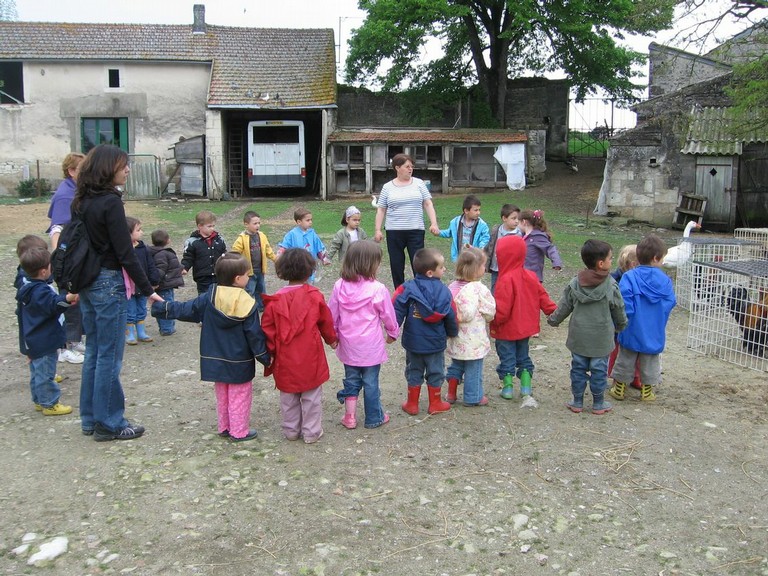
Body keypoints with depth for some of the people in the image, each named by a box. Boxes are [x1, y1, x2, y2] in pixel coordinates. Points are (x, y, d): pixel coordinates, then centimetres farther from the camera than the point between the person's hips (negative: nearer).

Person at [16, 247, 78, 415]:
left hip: (32, 341, 10)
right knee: (45, 373, -2)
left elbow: (21, 312, 24)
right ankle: (49, 404, 5)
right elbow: (52, 305, -39)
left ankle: (40, 401, 29)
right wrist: (67, 299, -55)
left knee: (37, 372, 18)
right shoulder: (41, 291, -22)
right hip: (44, 342, -10)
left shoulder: (26, 288, 11)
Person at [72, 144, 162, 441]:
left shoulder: (81, 202, 9)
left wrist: (79, 286, 20)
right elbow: (125, 253, -17)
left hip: (86, 283, 9)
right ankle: (109, 424, 10)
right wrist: (148, 290, -12)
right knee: (109, 356, 1)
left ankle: (91, 419, 26)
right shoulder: (110, 203, -16)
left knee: (93, 352, 16)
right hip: (109, 283, -9)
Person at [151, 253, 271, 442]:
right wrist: (265, 357, -3)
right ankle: (239, 431, 10)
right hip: (240, 363, -5)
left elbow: (184, 310, 1)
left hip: (216, 360, 5)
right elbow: (254, 334, -13)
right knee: (239, 397, 6)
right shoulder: (247, 304, -17)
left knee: (222, 395, 19)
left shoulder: (209, 298, -6)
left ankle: (224, 428, 29)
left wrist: (160, 307, 13)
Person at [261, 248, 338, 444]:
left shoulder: (275, 301, -8)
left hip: (285, 361, 1)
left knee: (288, 397, 17)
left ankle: (291, 431, 27)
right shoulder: (315, 296, -9)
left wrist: (270, 351, 9)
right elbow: (326, 322, 3)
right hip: (310, 358, -1)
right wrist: (331, 339, 21)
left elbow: (268, 330, -4)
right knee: (312, 397, 11)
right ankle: (311, 432, 18)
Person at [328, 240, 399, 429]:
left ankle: (349, 417, 24)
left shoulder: (340, 286, -7)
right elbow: (388, 315, -6)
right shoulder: (378, 289, -18)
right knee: (371, 382, 10)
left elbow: (332, 315, 1)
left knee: (351, 379, 18)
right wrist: (393, 333, 13)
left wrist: (333, 335, 17)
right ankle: (374, 418, 23)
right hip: (371, 346, -3)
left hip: (348, 345, 4)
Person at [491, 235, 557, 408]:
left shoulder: (506, 280, -24)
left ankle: (508, 388, 19)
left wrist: (494, 322, -10)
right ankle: (526, 393, 16)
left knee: (507, 358, 9)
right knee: (523, 358, 17)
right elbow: (542, 296, 5)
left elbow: (502, 308, -24)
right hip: (525, 328, 7)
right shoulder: (530, 276, -1)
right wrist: (554, 312, 13)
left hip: (507, 330, -7)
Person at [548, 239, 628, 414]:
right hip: (601, 339, -3)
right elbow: (619, 311, 0)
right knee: (599, 370, 9)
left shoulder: (574, 284, -4)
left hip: (578, 337, 3)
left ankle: (577, 402, 20)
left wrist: (553, 320, 22)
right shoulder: (611, 286, -12)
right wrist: (621, 325, 20)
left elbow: (564, 307, 5)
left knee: (578, 369, 12)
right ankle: (598, 404, 19)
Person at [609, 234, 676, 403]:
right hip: (655, 333, 1)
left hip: (632, 330, -1)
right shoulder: (665, 281, -8)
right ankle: (647, 391, 26)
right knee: (650, 363, 17)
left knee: (625, 360, 14)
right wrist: (659, 322, 13)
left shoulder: (629, 277, -16)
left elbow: (624, 304, -21)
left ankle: (619, 388, 25)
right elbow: (670, 304, -3)